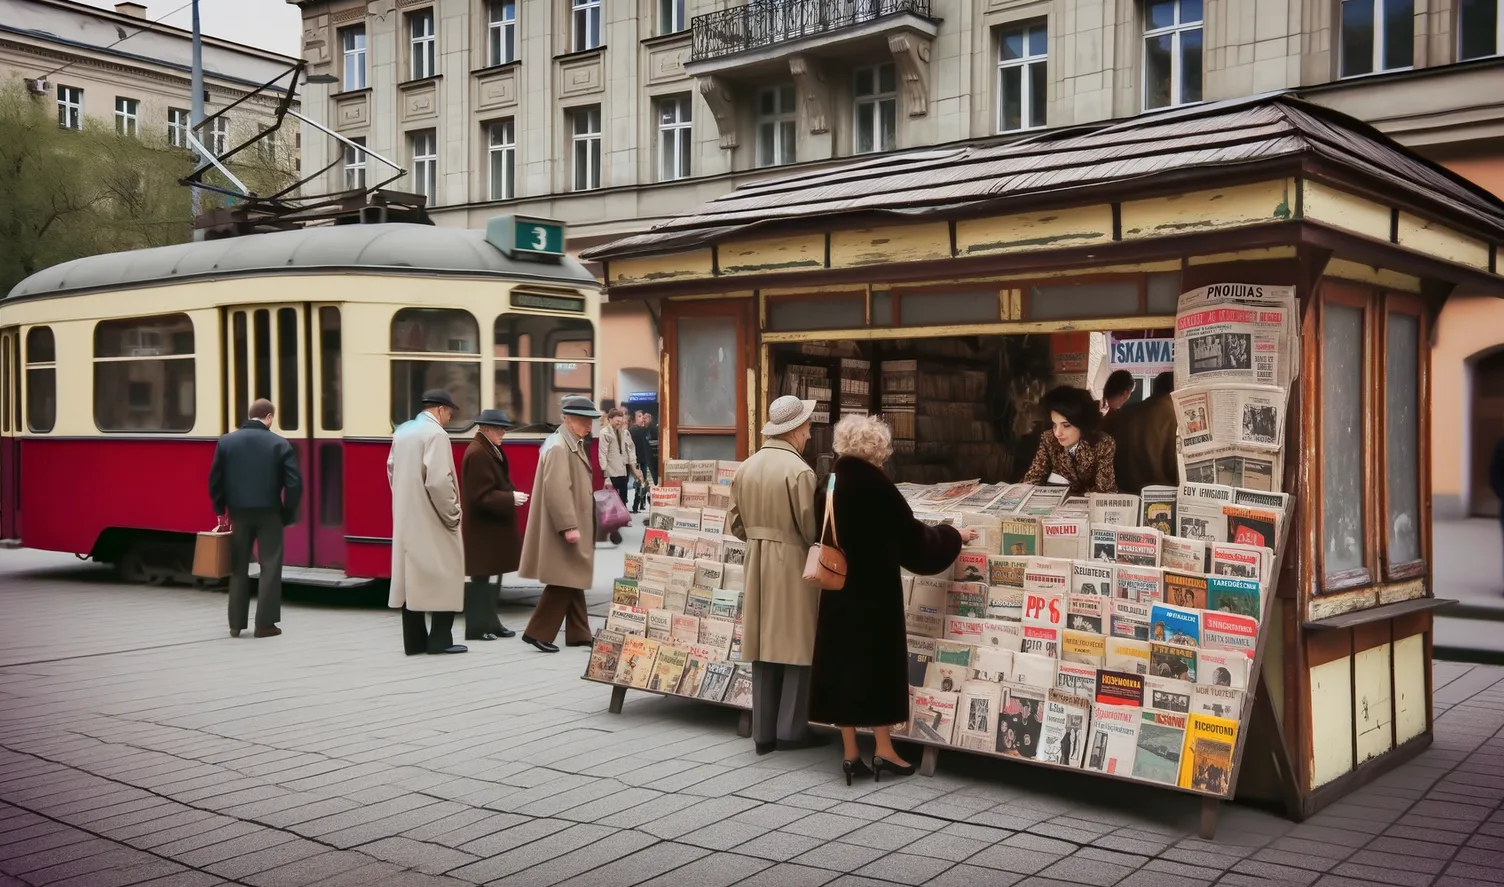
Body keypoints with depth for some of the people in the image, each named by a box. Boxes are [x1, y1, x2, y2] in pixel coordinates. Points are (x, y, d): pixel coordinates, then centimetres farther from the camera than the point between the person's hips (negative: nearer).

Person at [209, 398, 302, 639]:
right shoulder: (280, 444, -6)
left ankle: (236, 624, 16)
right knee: (270, 567, 3)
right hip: (269, 513, -3)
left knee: (238, 568, 13)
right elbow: (294, 483, -10)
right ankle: (265, 623, 1)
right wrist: (288, 514, 1)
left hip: (238, 512, 3)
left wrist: (221, 510, 14)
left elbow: (215, 480, 3)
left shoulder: (226, 442, 1)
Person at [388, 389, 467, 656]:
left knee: (411, 574, 9)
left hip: (405, 517, 8)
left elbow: (392, 471, 14)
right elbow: (439, 481, -20)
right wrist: (452, 514, -10)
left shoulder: (402, 432, 11)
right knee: (444, 574, 1)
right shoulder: (436, 433, -14)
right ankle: (440, 639, 2)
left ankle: (414, 640, 12)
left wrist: (405, 499, 17)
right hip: (430, 519, -8)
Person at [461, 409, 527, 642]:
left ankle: (489, 622, 20)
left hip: (490, 526, 10)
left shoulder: (489, 451, 13)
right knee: (481, 577, -3)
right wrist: (510, 499, -21)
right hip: (481, 528, -10)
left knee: (489, 576, 13)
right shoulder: (478, 453, -18)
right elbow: (482, 495, -23)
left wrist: (511, 496, 6)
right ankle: (477, 627, 4)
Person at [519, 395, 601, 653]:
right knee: (564, 582, -6)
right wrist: (568, 526, -27)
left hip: (576, 525, 10)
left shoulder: (575, 445, 14)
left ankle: (578, 634, 20)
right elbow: (557, 490, -25)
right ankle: (537, 632, 0)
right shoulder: (559, 447, -18)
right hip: (564, 528, -10)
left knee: (573, 582, 13)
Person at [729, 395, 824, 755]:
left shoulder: (745, 468, 4)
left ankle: (763, 732, 14)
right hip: (792, 565, -6)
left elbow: (735, 522, 8)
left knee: (765, 645, 10)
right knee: (797, 645, 4)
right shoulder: (799, 471, -16)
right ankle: (791, 729, 8)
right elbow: (812, 528, -15)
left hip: (757, 564, 6)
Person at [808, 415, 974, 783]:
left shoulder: (831, 483, 4)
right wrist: (955, 536, 5)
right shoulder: (875, 485, -15)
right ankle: (883, 751, 10)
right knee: (877, 662, 3)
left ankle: (850, 754, 12)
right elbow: (911, 534, -9)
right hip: (874, 589, -6)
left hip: (838, 588, 6)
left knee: (842, 662, 8)